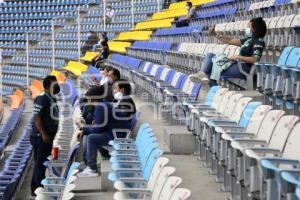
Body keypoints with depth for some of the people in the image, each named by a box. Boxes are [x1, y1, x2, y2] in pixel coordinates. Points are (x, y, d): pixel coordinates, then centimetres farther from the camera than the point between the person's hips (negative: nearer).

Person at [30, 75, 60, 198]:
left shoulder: (52, 99, 16)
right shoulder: (42, 99, -14)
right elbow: (36, 118, -20)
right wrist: (43, 134, -24)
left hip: (48, 136, 10)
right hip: (41, 137, -10)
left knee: (43, 163, 13)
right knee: (40, 163, -7)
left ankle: (37, 188, 20)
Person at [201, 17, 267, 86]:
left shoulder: (259, 42, -10)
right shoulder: (249, 40, 17)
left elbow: (255, 59, -24)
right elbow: (230, 41, 20)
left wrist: (237, 57, -20)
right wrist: (215, 34, 15)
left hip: (244, 68, -10)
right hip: (238, 64, 10)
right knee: (210, 56, 3)